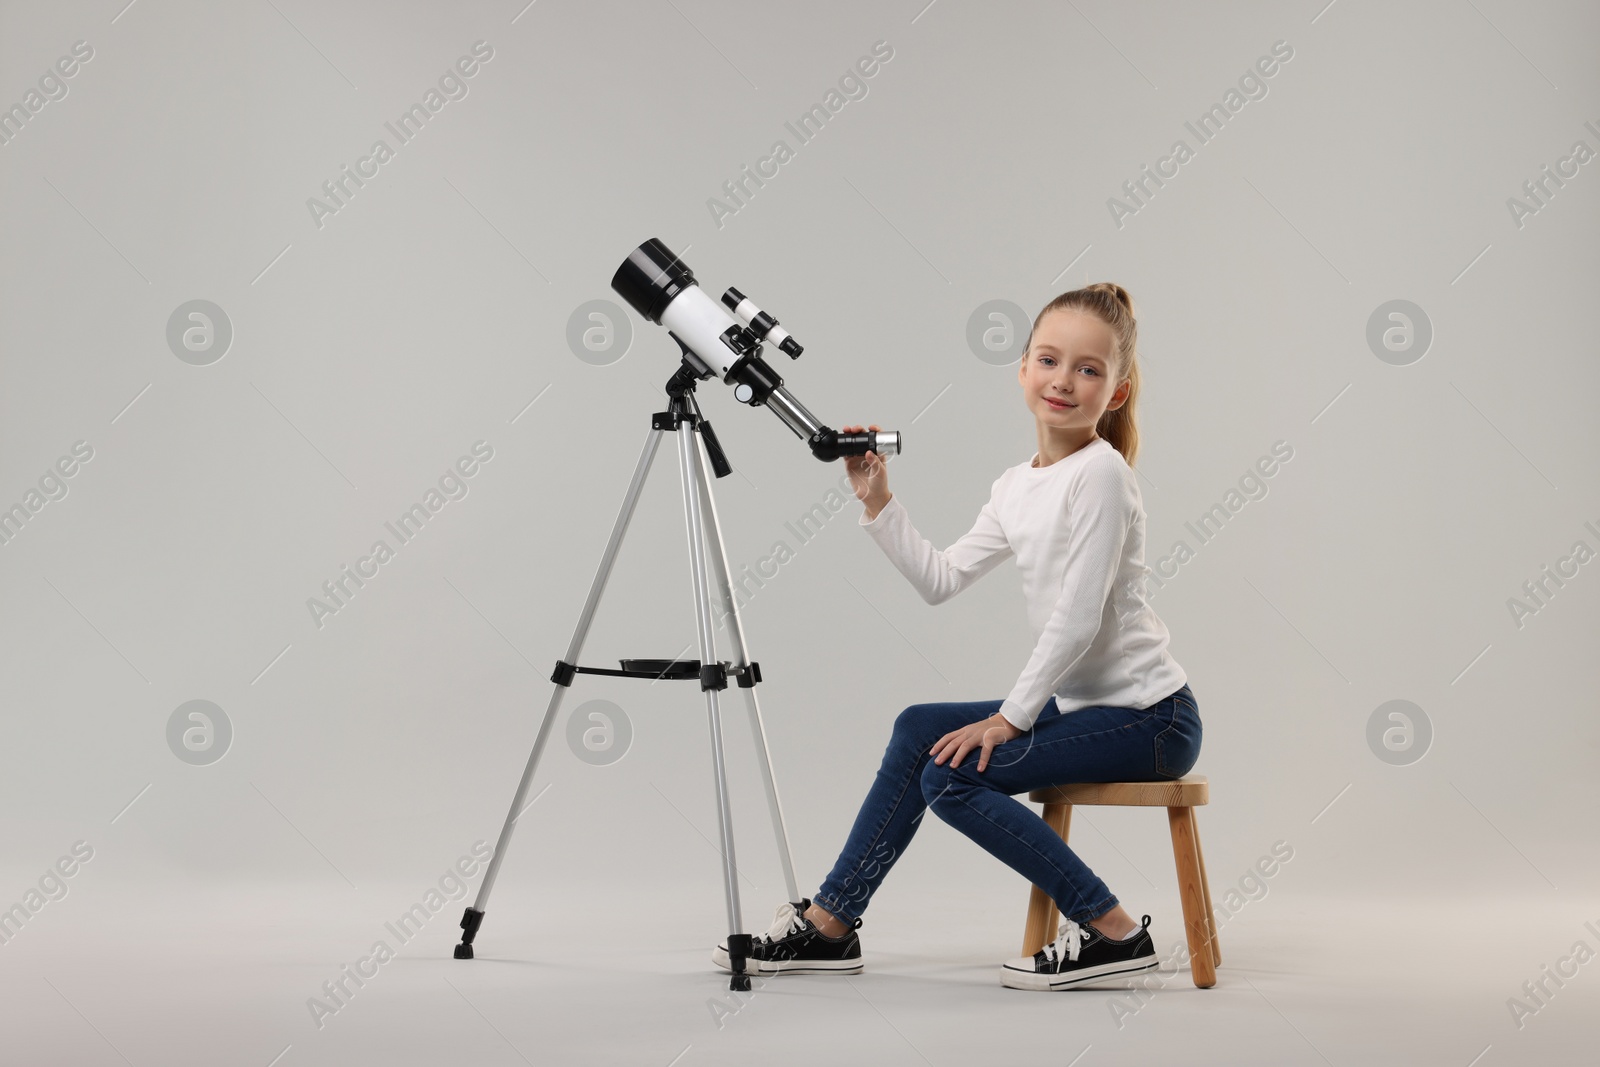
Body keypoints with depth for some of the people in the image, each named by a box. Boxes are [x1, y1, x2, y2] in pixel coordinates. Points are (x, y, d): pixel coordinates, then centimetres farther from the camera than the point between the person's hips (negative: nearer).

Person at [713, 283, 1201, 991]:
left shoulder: (1100, 473, -16)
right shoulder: (1015, 487, 10)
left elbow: (1078, 618, -20)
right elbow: (940, 580, 10)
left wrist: (1010, 717, -16)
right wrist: (877, 503, 3)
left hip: (1149, 717, -8)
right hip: (1077, 701, 9)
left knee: (954, 770, -16)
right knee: (921, 729, 6)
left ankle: (1113, 931, -9)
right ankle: (827, 926, 12)